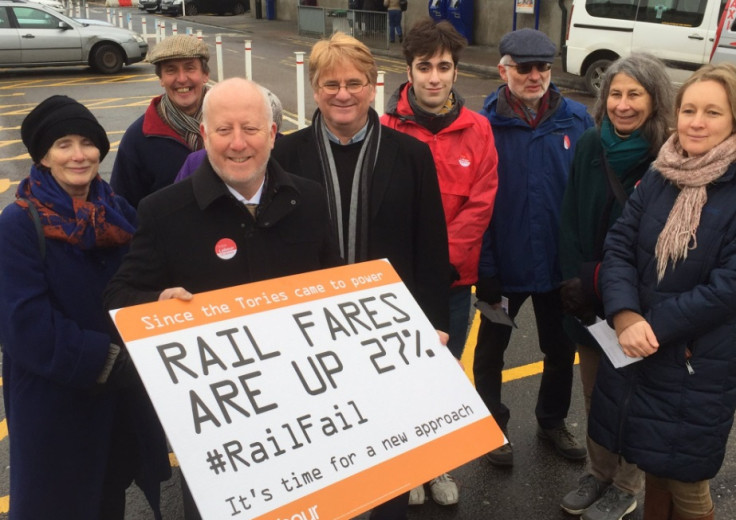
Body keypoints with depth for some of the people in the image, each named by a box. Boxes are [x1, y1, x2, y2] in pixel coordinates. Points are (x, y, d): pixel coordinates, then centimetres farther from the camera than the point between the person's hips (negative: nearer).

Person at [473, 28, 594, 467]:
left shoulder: (577, 119, -6)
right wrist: (484, 267, -16)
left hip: (560, 264, 3)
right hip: (505, 264, -2)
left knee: (561, 349, 20)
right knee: (491, 349, 16)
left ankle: (553, 421, 44)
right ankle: (493, 426, 40)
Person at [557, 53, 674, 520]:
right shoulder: (591, 145, -1)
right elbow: (570, 219, 3)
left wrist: (597, 281, -15)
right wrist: (576, 280, -7)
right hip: (586, 300, 4)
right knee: (594, 394, 17)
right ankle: (600, 472, 39)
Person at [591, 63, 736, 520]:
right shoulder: (659, 176, 2)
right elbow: (619, 246, -4)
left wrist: (652, 325, -18)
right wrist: (626, 318, -20)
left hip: (699, 366, -4)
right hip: (637, 353, 4)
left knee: (685, 481, 11)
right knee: (652, 464, 21)